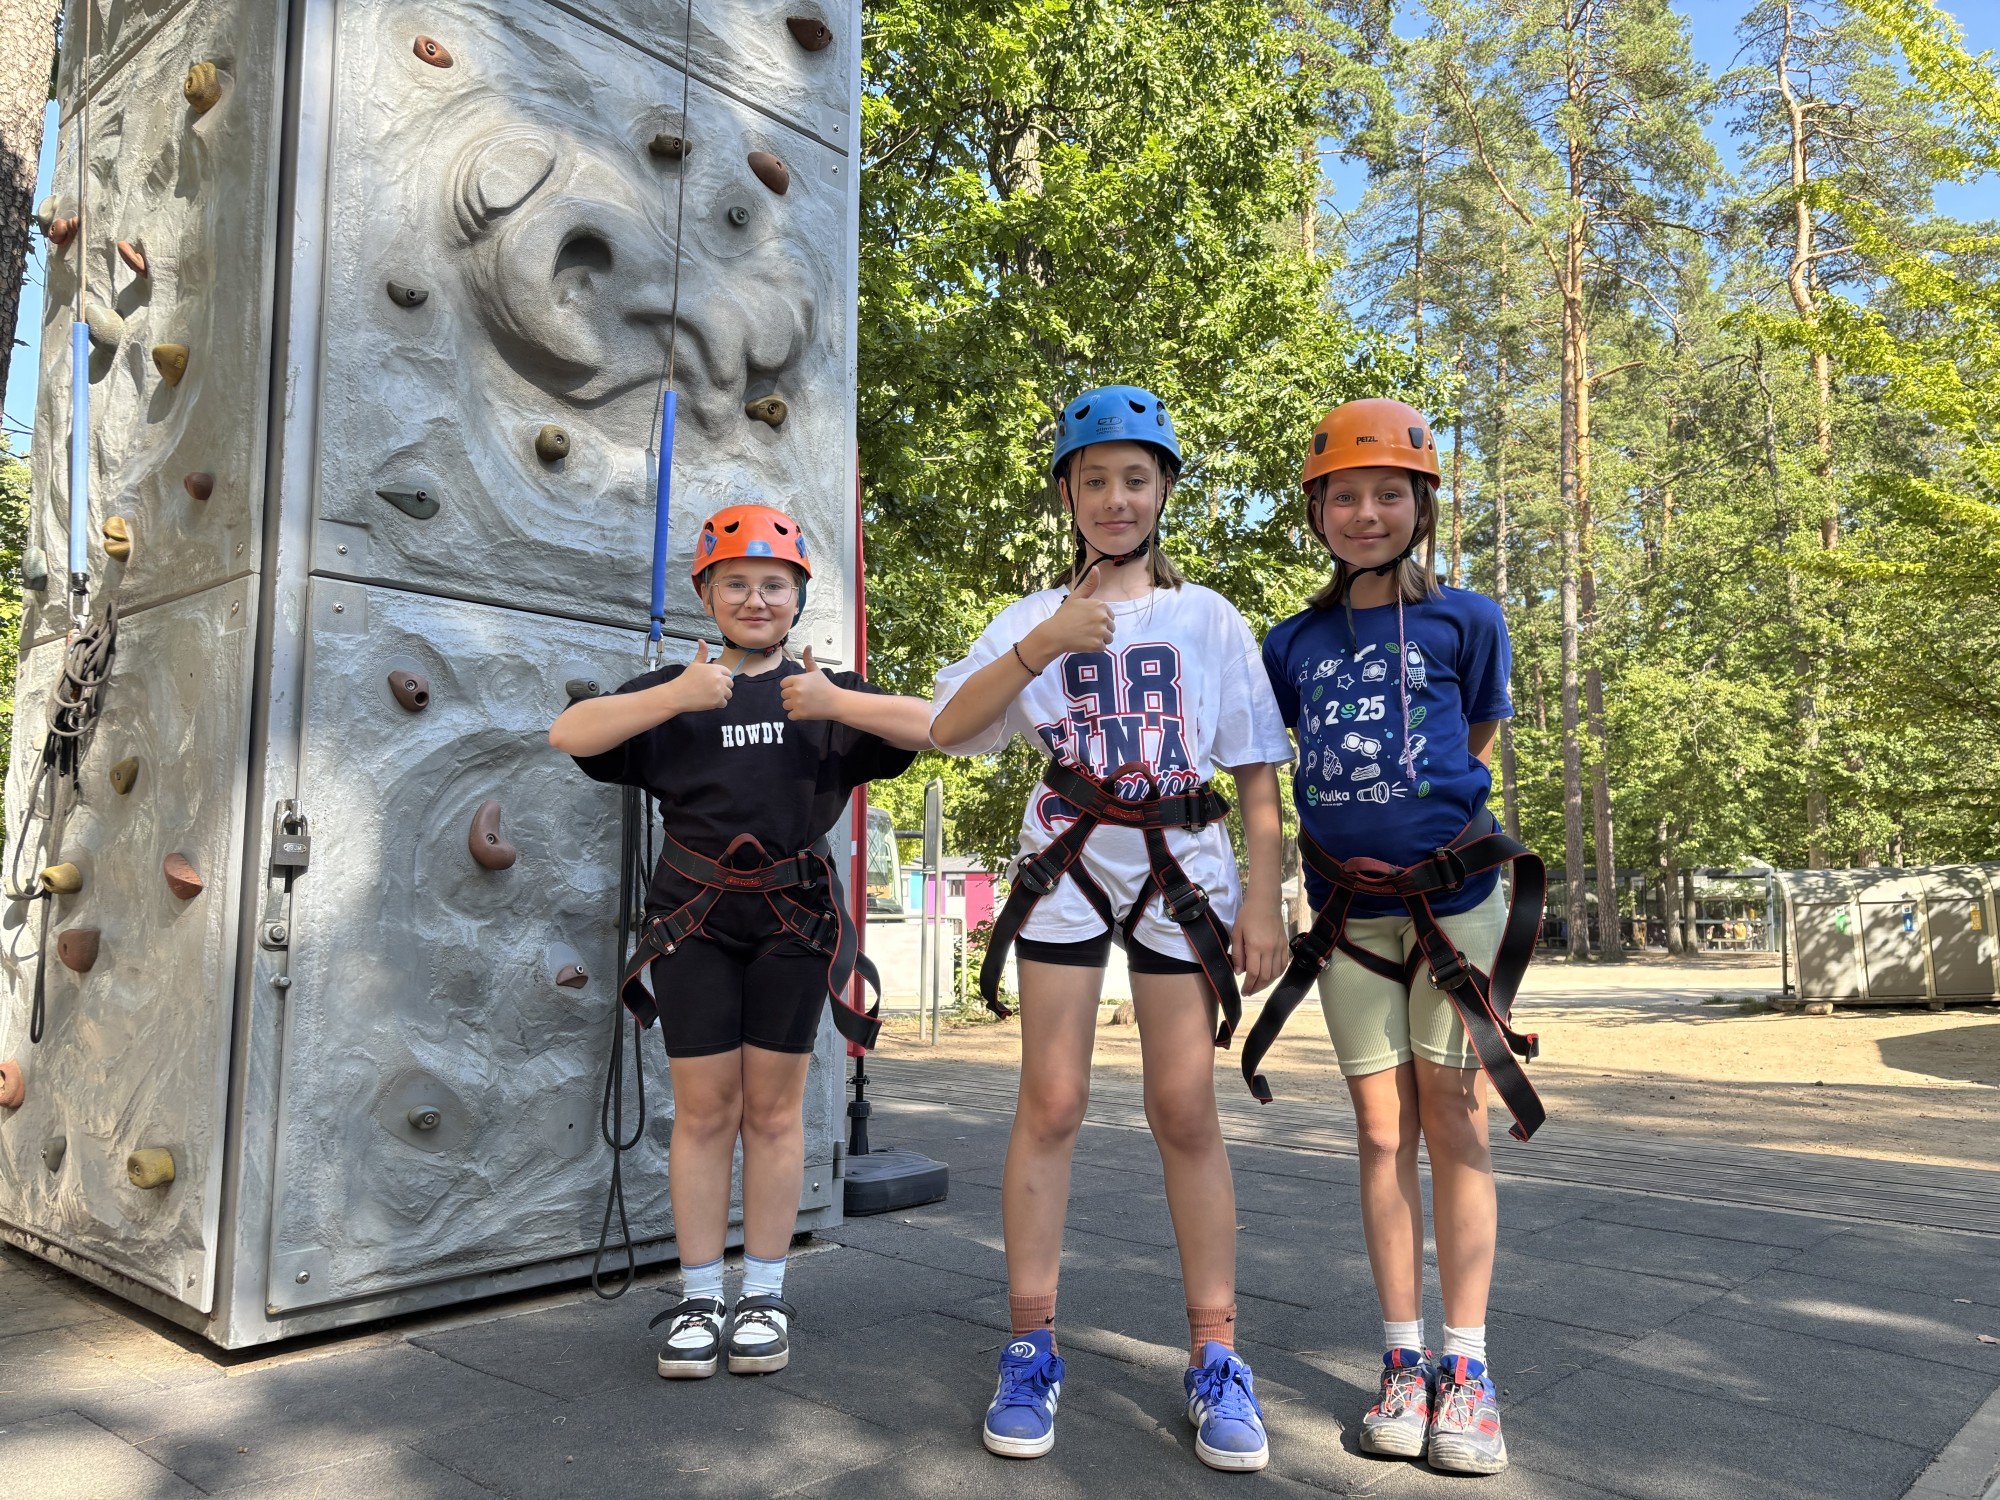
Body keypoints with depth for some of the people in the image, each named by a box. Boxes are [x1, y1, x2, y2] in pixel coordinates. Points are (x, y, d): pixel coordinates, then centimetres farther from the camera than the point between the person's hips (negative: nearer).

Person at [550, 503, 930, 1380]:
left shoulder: (829, 694, 8)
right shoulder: (675, 691, 9)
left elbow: (934, 728, -6)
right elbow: (569, 735, -5)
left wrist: (835, 703, -19)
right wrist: (675, 696, -18)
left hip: (795, 917, 0)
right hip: (695, 919, 0)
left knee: (774, 1109, 7)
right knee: (703, 1111, 4)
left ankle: (765, 1296, 20)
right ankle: (700, 1298, 18)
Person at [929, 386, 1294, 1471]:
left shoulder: (1211, 620, 9)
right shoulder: (1033, 618, 9)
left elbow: (1256, 771, 6)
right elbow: (946, 729, -5)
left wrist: (1262, 899, -2)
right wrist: (1040, 646, -15)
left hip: (1182, 867, 0)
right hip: (1066, 860, 0)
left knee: (1185, 1108, 0)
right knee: (1051, 1101, -1)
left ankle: (1214, 1355, 10)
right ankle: (1031, 1346, 10)